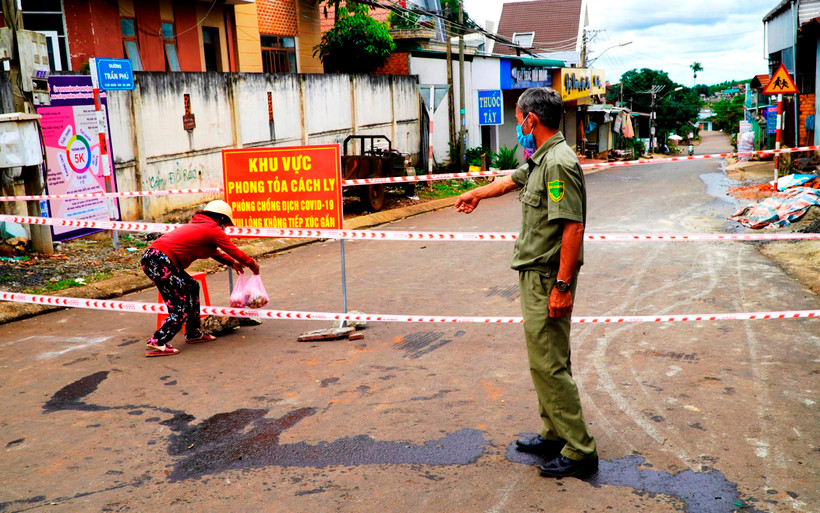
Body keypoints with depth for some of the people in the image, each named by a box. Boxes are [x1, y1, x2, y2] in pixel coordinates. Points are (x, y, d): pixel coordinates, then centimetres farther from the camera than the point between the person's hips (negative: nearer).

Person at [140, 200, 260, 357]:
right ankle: (157, 343, -7)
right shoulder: (212, 229, 1)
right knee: (184, 306, -4)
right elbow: (233, 250, 8)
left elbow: (213, 251, 41)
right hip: (160, 262, -10)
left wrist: (231, 262, 49)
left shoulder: (197, 225, 27)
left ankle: (193, 333, 29)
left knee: (192, 286, 22)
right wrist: (252, 265, 23)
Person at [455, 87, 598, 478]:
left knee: (548, 364, -7)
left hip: (548, 278, -10)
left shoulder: (559, 163, -19)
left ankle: (579, 451, 3)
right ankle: (554, 434, 29)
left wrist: (562, 286, -26)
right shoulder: (541, 160, 13)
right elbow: (512, 180, 33)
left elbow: (573, 228, -25)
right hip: (534, 274, 10)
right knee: (546, 360, 17)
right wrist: (477, 194, 49)